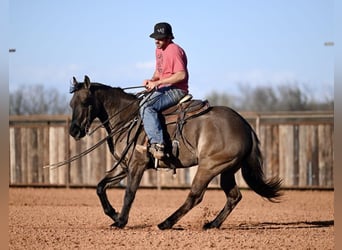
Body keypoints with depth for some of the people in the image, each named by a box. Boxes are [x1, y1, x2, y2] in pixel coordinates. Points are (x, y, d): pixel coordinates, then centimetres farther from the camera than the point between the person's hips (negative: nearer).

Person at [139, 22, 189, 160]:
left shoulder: (174, 50, -16)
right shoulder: (159, 50, 15)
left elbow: (181, 75, -25)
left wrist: (157, 83, -23)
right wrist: (151, 80, 2)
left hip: (176, 90, -11)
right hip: (164, 89, 11)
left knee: (147, 107, -29)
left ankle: (157, 144, -38)